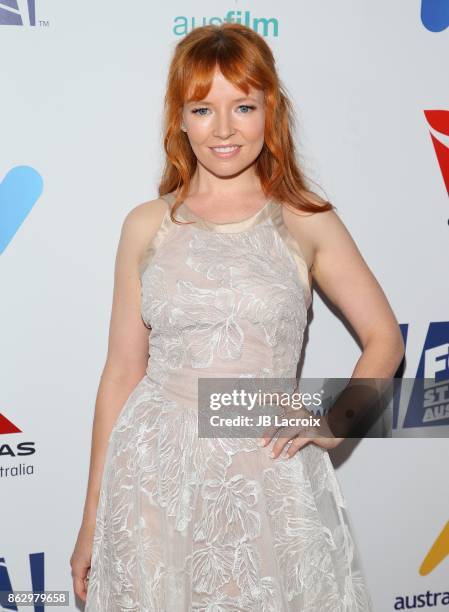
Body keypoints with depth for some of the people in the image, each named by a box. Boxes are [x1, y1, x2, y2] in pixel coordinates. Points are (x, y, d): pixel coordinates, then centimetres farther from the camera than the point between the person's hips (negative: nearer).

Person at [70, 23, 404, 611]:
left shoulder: (307, 221, 0)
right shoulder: (147, 226, 2)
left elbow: (384, 339, 7)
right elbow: (122, 373, 4)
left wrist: (334, 422, -9)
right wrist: (93, 518, 6)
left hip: (270, 475, 0)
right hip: (157, 474, 1)